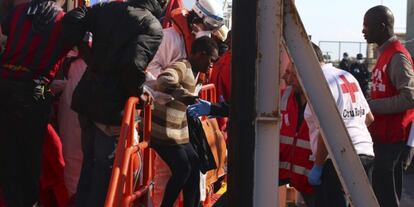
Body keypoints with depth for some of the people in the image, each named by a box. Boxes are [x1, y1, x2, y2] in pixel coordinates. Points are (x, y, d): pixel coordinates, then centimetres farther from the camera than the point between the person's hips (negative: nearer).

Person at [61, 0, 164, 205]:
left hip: (86, 96, 6)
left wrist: (86, 52, 9)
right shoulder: (153, 26, -10)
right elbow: (134, 63, -25)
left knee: (89, 161, 21)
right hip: (112, 105, -6)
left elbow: (71, 19, 0)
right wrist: (138, 92, -8)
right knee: (106, 168, 6)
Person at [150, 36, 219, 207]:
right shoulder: (181, 67, -18)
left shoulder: (193, 72, 12)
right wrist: (192, 100, -46)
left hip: (178, 133, 10)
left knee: (194, 164, 9)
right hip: (164, 133, -10)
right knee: (182, 169, -11)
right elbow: (164, 81, -42)